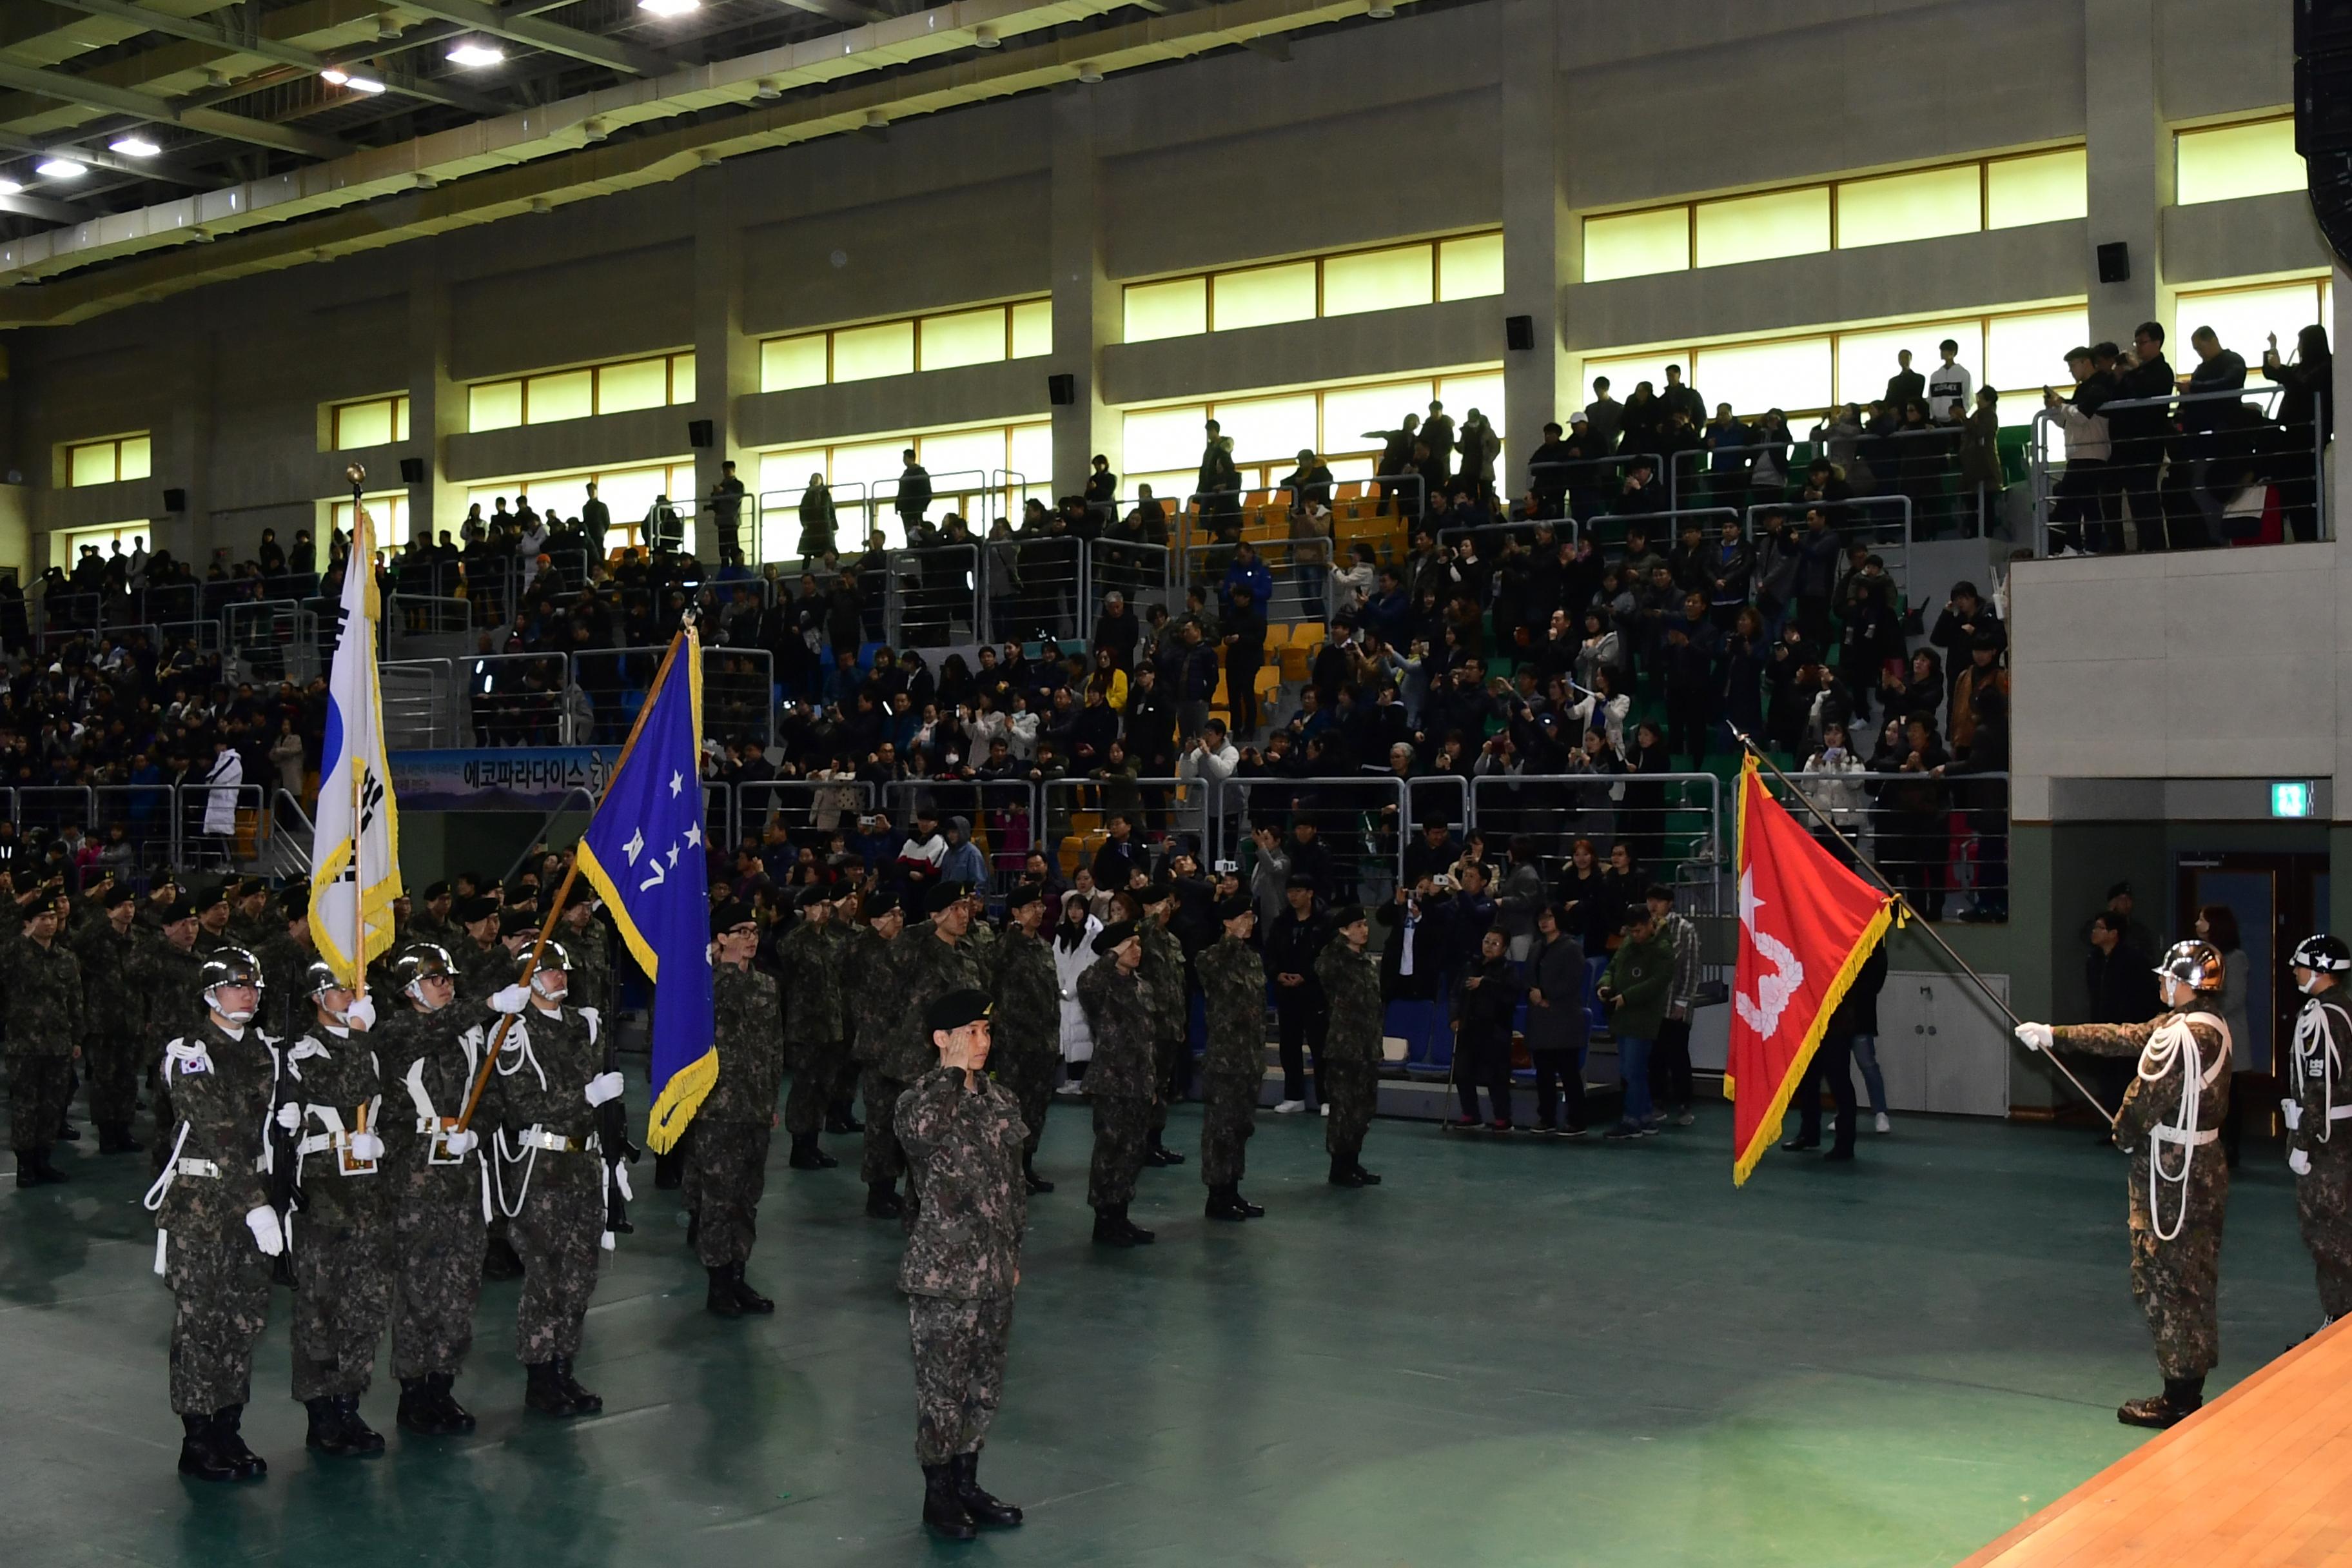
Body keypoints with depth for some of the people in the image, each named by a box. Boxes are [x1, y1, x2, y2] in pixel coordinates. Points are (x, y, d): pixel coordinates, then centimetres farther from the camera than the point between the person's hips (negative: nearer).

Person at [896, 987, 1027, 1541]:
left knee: (985, 1384, 16)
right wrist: (953, 1070, -28)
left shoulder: (1001, 1100, 7)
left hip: (994, 1270, 6)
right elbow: (922, 1130, -38)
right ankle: (938, 1495, 20)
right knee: (942, 1387, 5)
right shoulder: (920, 1099, -12)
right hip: (943, 1272, -6)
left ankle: (967, 1485, 31)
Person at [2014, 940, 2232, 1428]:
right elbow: (2125, 1038, 15)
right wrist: (2054, 1035, 17)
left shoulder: (2183, 1036, -21)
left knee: (2167, 1280, -2)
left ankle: (2179, 1399, 4)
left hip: (2172, 1171, -10)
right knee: (2190, 1281, 14)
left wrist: (2124, 1135, 3)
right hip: (2198, 1167, 10)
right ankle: (2187, 1393, 22)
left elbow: (2146, 1098, -18)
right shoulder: (2208, 1026, 10)